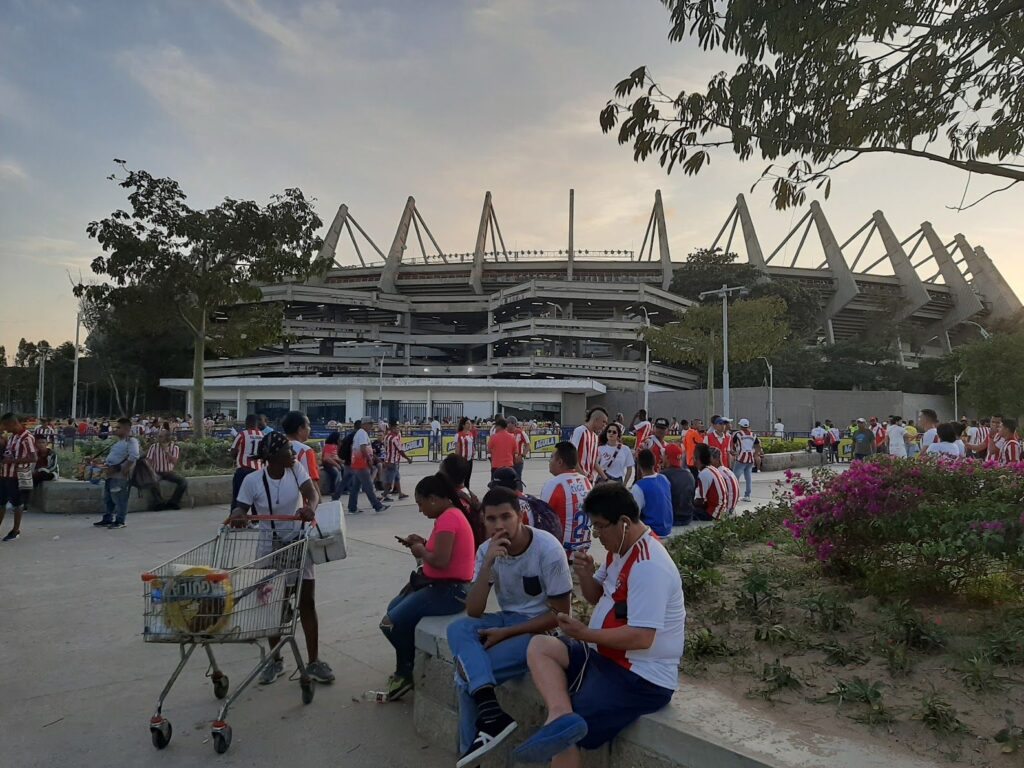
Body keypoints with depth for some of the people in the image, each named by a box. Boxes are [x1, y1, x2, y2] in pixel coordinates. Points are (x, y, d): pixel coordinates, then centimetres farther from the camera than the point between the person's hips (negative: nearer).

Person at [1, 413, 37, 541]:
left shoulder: (27, 438, -17)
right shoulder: (11, 436, 9)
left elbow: (33, 458, -23)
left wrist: (12, 460, -23)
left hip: (17, 477, -8)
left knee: (17, 505, 4)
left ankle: (16, 531, 16)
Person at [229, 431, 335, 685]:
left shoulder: (296, 468, -9)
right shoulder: (253, 480, -14)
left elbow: (312, 493, -21)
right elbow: (240, 509, -10)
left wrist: (310, 507, -43)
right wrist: (236, 517, -34)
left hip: (298, 544, 1)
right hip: (270, 548, -1)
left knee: (307, 602, 3)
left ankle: (313, 662, 15)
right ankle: (276, 660, 28)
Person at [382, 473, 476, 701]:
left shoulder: (448, 518, -21)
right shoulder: (451, 514, 11)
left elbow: (440, 561, -28)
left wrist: (421, 551, -10)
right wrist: (423, 543, 4)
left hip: (450, 591, -11)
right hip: (444, 586, 11)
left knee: (392, 622, -8)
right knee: (394, 607, 17)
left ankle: (408, 671, 15)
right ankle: (406, 669, 23)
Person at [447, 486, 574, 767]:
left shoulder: (548, 548, -21)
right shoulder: (486, 550, -5)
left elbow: (561, 613, -15)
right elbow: (473, 612, -10)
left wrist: (506, 634, -19)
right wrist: (488, 564, -24)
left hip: (545, 629, -5)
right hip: (508, 619, 6)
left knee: (467, 675, -22)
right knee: (458, 629, -26)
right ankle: (491, 713, -32)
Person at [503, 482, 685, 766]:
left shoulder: (648, 566, -24)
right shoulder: (620, 549, 7)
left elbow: (641, 637, -29)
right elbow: (597, 596, 18)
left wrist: (585, 633, -19)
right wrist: (585, 575, -5)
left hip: (641, 678, -10)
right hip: (607, 655, 10)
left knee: (564, 738, -16)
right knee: (539, 646, -4)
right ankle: (562, 716, -24)